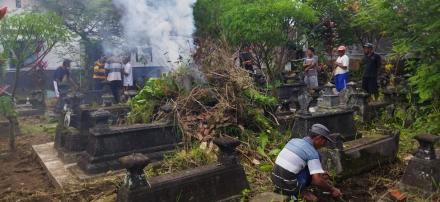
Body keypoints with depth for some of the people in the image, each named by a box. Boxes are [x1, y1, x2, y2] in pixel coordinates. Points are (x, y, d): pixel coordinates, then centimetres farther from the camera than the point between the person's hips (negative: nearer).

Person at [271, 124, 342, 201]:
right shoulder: (312, 153, -13)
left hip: (275, 179, 7)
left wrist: (319, 173, 30)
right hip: (289, 186, -7)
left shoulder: (294, 140, 9)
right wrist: (332, 190, 1)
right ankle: (300, 191, 6)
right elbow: (318, 181, -19)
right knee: (317, 156, 2)